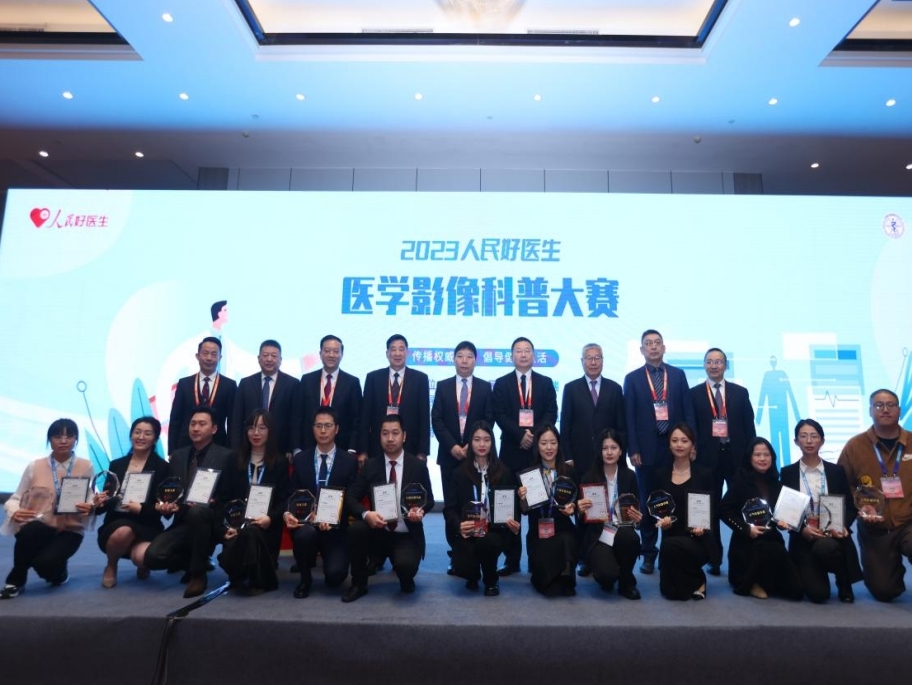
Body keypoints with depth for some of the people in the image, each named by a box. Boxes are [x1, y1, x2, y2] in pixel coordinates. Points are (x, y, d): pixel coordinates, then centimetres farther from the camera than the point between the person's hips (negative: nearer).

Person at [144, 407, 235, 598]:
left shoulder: (226, 456, -2)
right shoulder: (178, 456, 13)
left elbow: (229, 497, -3)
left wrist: (208, 504, -22)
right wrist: (165, 506, -7)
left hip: (211, 521, -5)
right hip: (183, 521, 5)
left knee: (197, 511, -38)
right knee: (152, 556, -20)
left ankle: (198, 573, -17)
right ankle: (197, 561, 11)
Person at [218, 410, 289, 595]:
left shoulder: (280, 462, 7)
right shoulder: (236, 460, 13)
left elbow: (284, 499, 2)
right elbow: (227, 496, 8)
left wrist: (270, 517, -20)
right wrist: (228, 524, -10)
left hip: (265, 524, -1)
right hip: (238, 521, 2)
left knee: (251, 532, -37)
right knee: (228, 556, -32)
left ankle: (261, 580, -20)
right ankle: (240, 577, -4)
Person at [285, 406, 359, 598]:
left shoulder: (349, 460, 0)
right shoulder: (300, 459, 6)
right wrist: (288, 513, -18)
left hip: (336, 527, -1)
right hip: (305, 521, 1)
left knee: (335, 575, -20)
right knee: (305, 534, -35)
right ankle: (305, 579, -3)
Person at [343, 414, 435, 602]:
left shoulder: (418, 466, -1)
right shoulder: (370, 466, 2)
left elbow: (429, 499, 4)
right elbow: (351, 497, -3)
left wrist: (420, 510, -20)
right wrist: (366, 514, -24)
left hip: (407, 536, -2)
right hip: (378, 532, 2)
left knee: (406, 565, -32)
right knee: (355, 528, -29)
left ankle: (406, 580, 10)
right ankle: (359, 584, -5)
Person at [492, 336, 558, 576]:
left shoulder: (546, 383, 10)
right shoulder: (501, 383, 8)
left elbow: (551, 414, 1)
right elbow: (499, 415, -2)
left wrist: (534, 434, -14)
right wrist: (520, 435, -15)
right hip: (512, 450, 0)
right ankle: (512, 559, 10)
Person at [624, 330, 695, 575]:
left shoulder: (678, 375, 8)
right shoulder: (632, 378, 3)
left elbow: (688, 411, 5)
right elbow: (629, 417, -1)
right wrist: (633, 450, -7)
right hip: (647, 448, -1)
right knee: (647, 502, 7)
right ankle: (649, 553, 16)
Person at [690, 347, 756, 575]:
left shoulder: (740, 392, 7)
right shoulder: (694, 393, 3)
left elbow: (749, 427, 6)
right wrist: (693, 454, -6)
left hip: (737, 456, 1)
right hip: (708, 458, -1)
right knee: (711, 510, 7)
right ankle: (714, 559, 18)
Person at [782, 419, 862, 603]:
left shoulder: (837, 471, 6)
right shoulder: (788, 473, 2)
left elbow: (851, 507, 6)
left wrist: (843, 526, -14)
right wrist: (801, 529, -18)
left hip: (832, 537, 1)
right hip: (803, 539, -1)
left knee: (824, 547, -37)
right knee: (818, 593, -19)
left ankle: (844, 584, -2)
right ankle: (809, 573, 20)